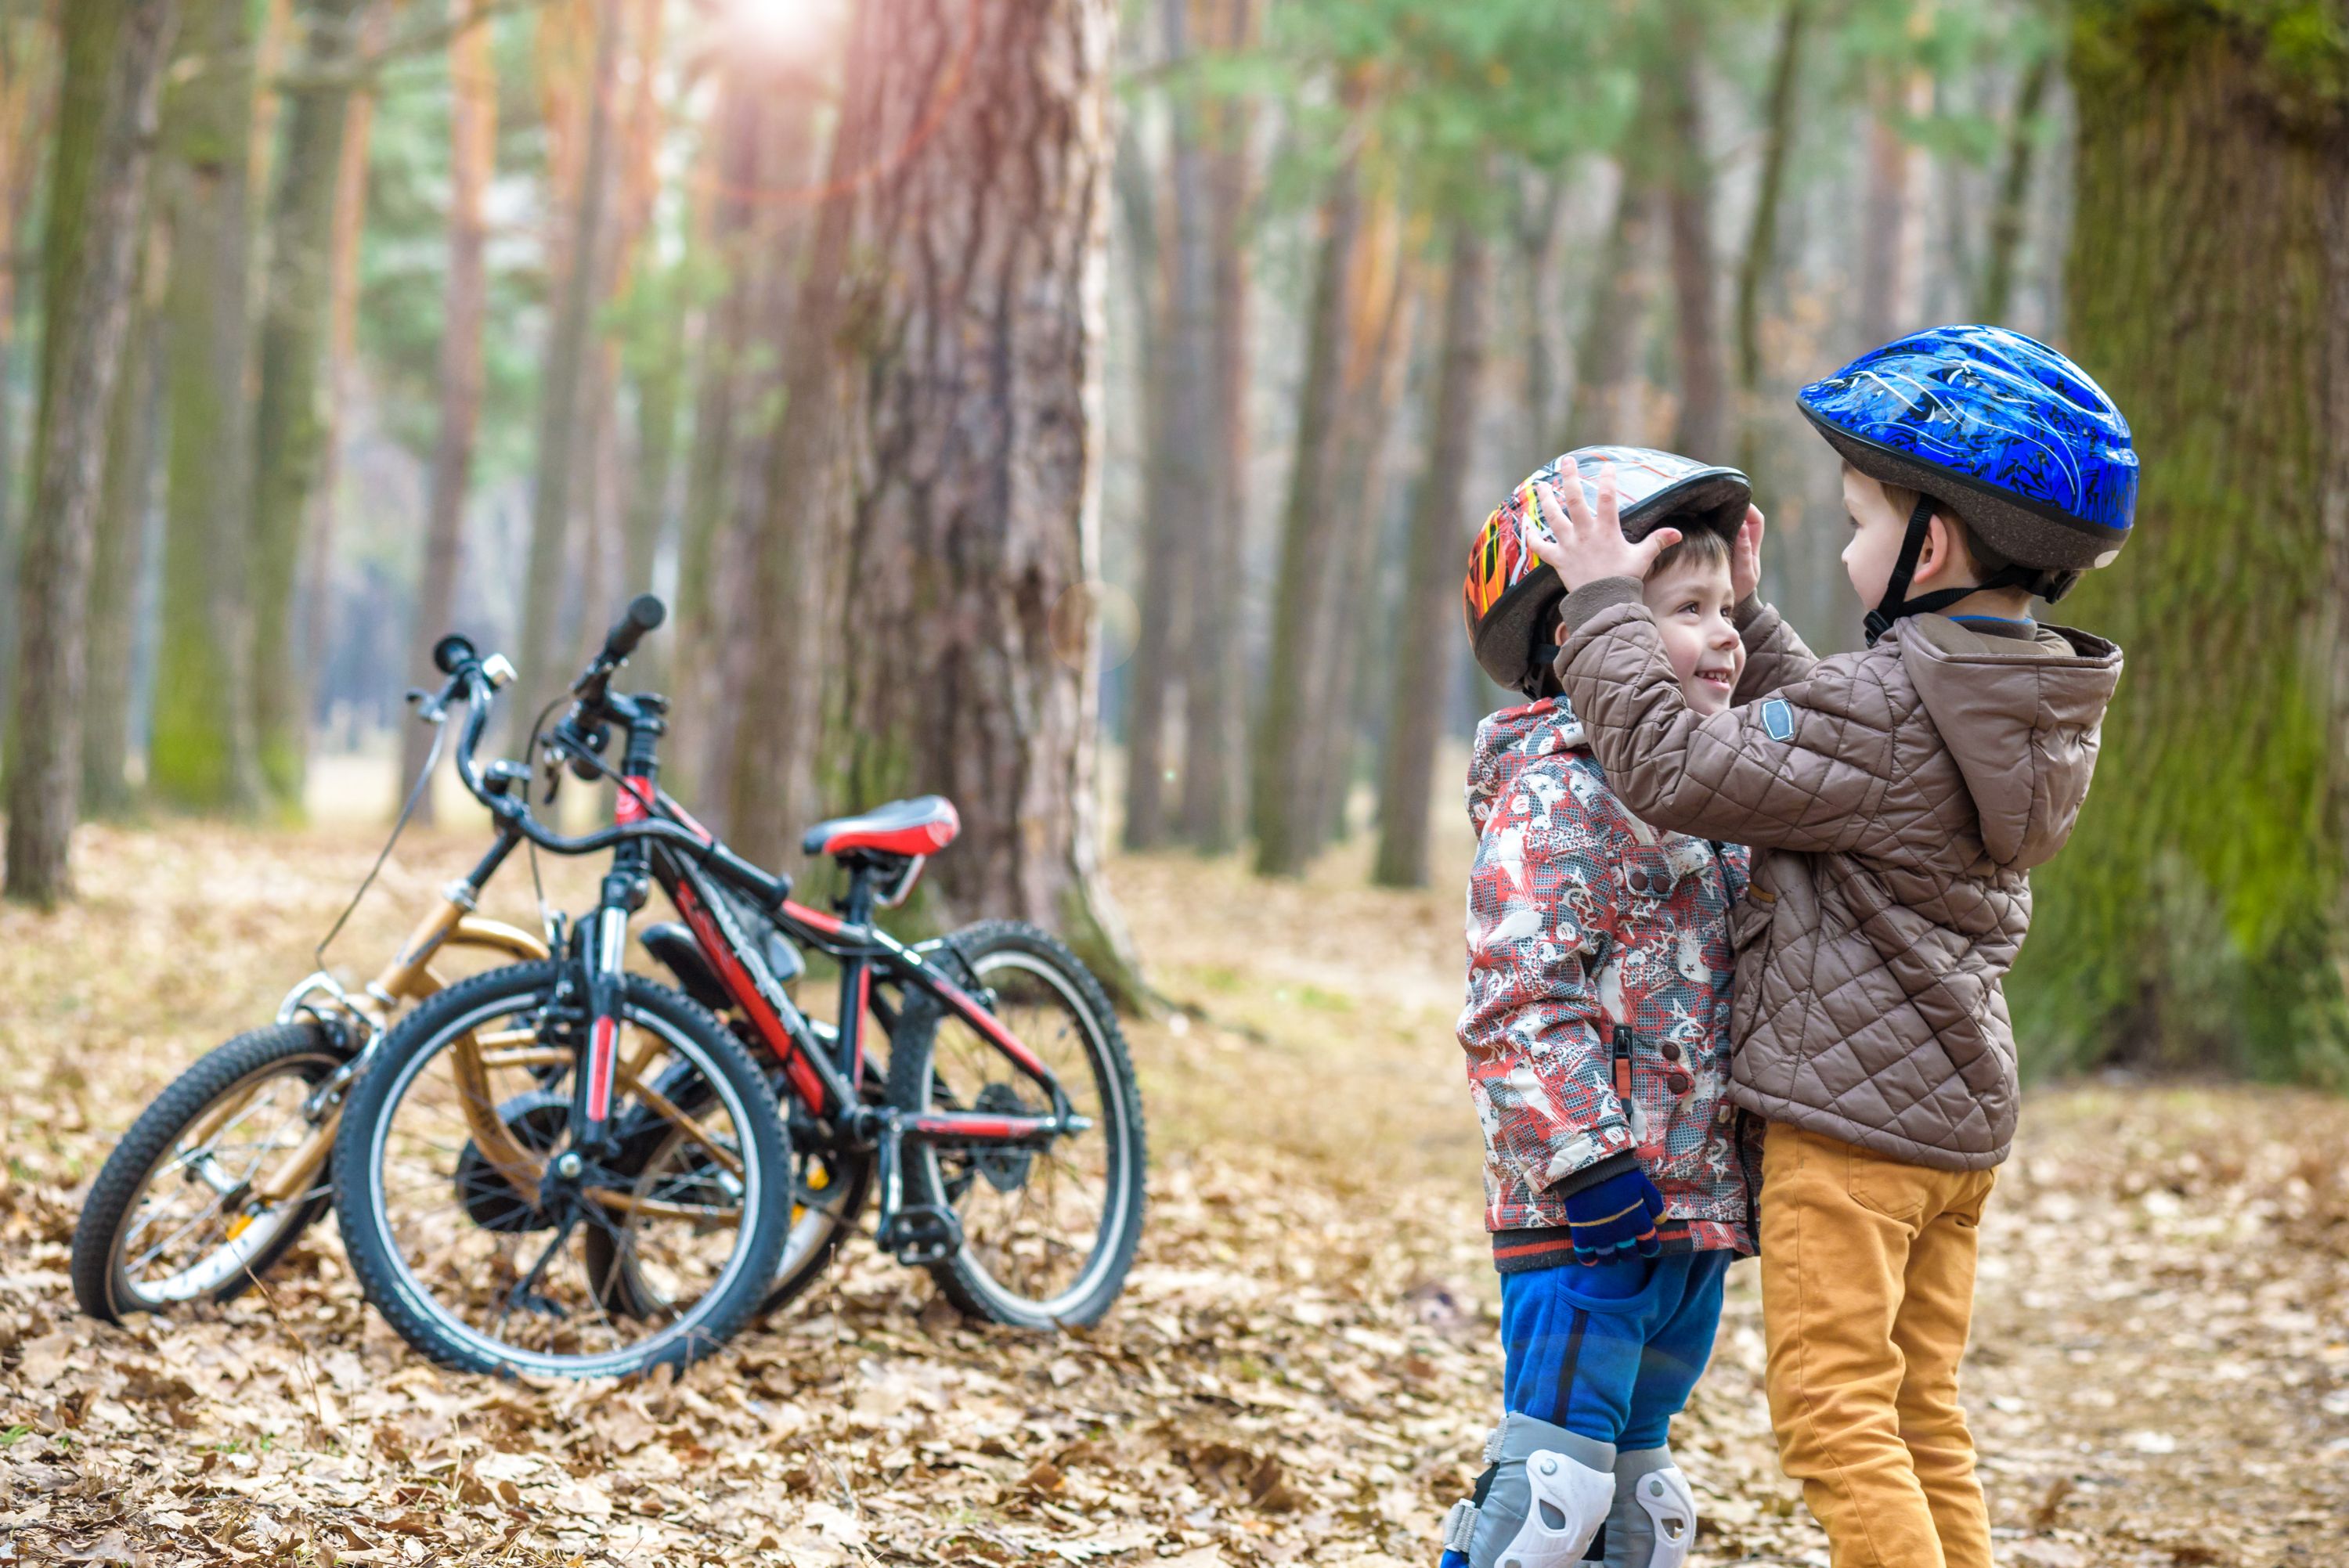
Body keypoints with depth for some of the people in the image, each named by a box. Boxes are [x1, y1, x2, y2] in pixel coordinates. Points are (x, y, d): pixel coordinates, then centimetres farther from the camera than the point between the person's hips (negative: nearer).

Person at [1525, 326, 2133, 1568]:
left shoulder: (1890, 709, -21)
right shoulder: (2040, 708, 8)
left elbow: (1675, 768, -21)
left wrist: (1606, 603, -11)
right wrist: (1734, 609, 25)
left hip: (1849, 1113, -9)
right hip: (1961, 1113, 9)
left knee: (1835, 1421, -5)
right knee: (1922, 1424, 14)